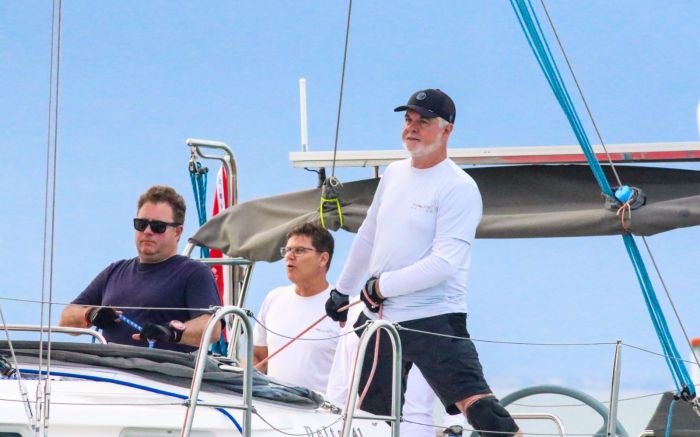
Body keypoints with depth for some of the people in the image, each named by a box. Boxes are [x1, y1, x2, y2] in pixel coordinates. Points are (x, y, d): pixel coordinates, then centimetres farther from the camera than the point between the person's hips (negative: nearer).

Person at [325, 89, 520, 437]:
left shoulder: (459, 188, -12)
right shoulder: (394, 173, 12)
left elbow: (444, 264, -21)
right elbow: (368, 235, 26)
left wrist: (381, 286, -17)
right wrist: (342, 289, 29)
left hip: (434, 320, -7)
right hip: (379, 318, 7)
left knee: (478, 406, -20)